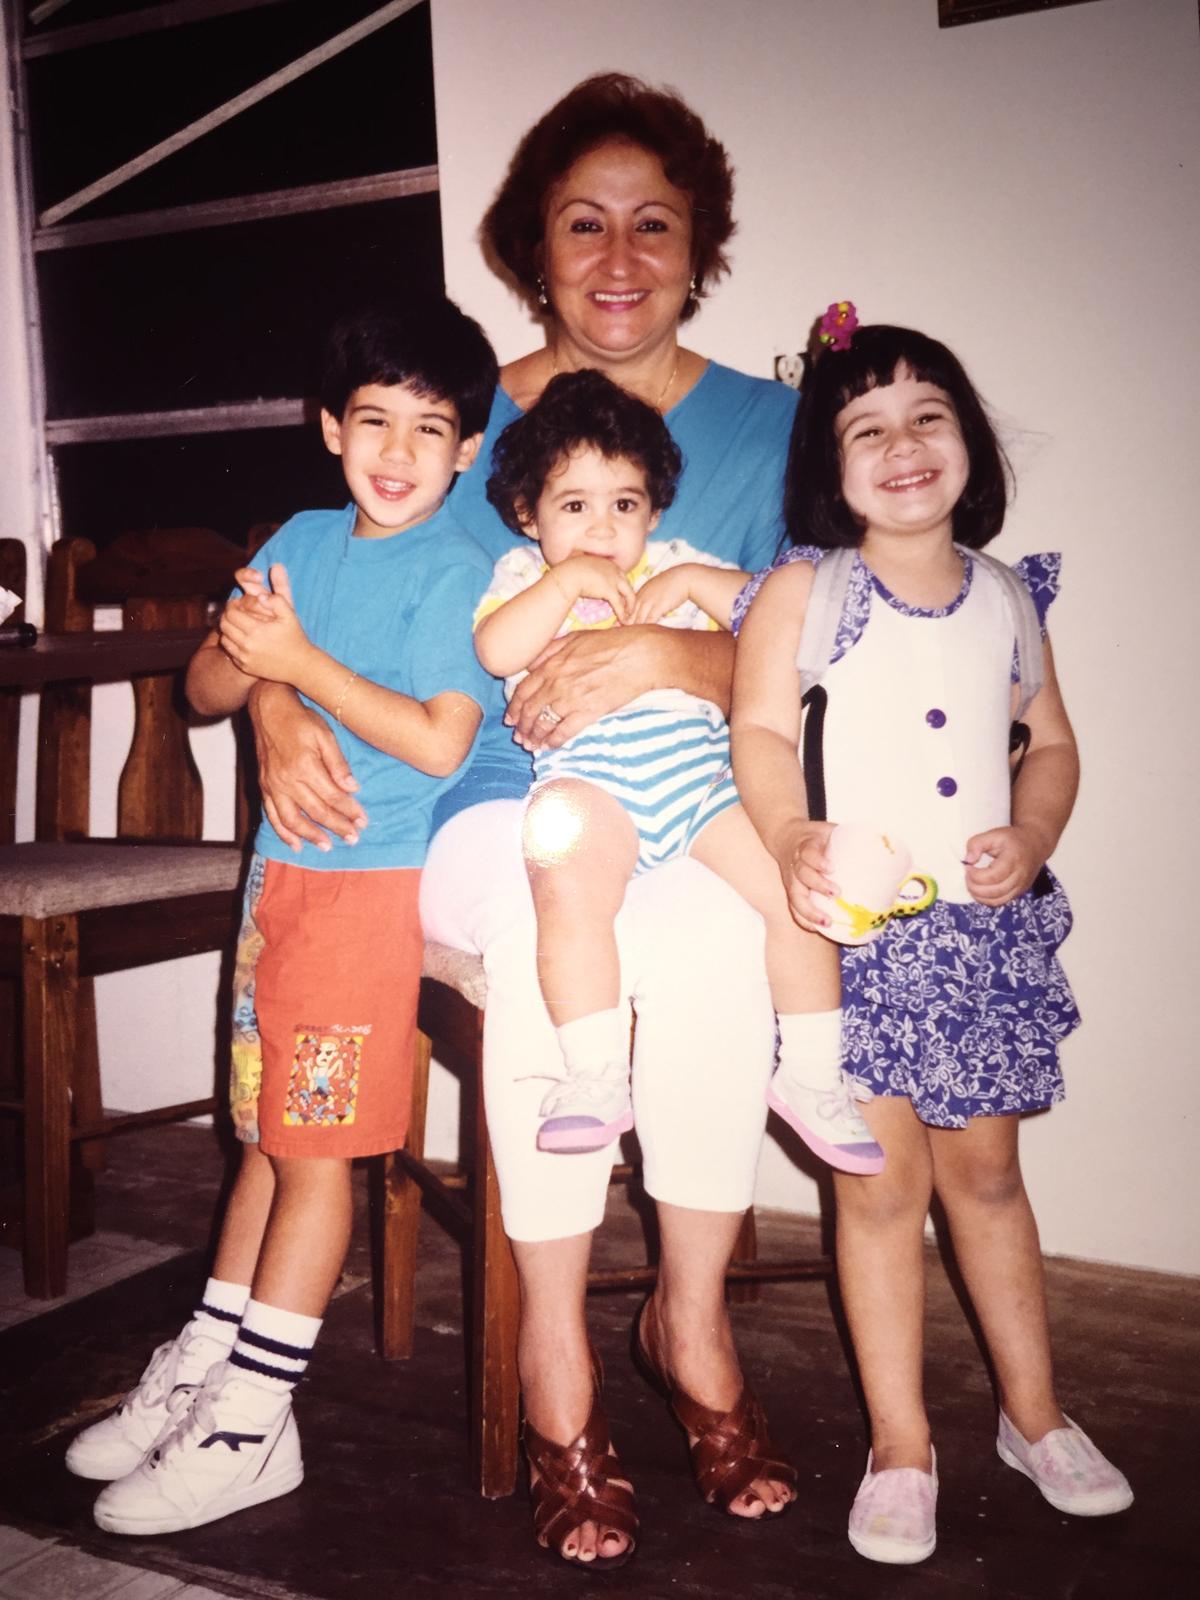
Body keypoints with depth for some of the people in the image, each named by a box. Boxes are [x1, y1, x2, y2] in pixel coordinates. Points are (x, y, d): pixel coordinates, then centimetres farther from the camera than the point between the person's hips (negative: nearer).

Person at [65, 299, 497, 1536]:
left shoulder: (455, 569, -10)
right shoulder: (302, 539, 9)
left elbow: (439, 741, -20)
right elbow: (207, 690, 10)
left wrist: (301, 661, -18)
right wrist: (247, 649, -12)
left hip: (376, 876, -6)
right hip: (282, 863, 6)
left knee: (314, 1145, 0)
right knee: (266, 1131, 15)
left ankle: (251, 1425, 11)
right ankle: (200, 1365, 28)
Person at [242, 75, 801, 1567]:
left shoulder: (766, 423, 9)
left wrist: (665, 655, -20)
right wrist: (277, 694, -10)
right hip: (500, 813, 0)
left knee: (710, 928, -34)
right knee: (544, 912, -35)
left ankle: (693, 1309, -12)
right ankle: (551, 1340, -18)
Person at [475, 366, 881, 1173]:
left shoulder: (675, 565, 22)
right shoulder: (524, 575, 16)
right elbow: (496, 650, -6)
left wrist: (695, 582, 0)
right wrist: (568, 578, -8)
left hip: (699, 772, 3)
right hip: (588, 779, -3)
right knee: (569, 891, -33)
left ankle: (811, 1076, 3)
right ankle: (597, 1078, -22)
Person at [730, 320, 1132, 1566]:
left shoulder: (1003, 596, 8)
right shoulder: (804, 589, -4)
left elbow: (1051, 741, 13)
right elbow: (759, 731, -12)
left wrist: (1030, 840, -5)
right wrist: (791, 838, -29)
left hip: (984, 923, 4)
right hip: (853, 923, -3)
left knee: (984, 1168, 15)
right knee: (882, 1181, 2)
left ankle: (1033, 1413, 33)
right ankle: (900, 1448, 18)